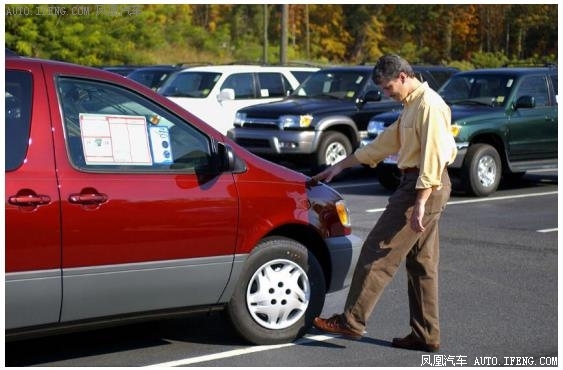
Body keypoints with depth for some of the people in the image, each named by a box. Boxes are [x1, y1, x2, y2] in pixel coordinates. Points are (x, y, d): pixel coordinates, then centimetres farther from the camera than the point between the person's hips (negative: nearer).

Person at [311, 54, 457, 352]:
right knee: (421, 263, 11)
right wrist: (341, 165, 25)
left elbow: (433, 155, -20)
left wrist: (420, 202, -25)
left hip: (424, 187, -10)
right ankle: (426, 335, 15)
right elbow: (386, 142, 25)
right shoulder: (412, 106, 19)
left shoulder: (429, 104, -13)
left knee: (379, 252, -8)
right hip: (422, 187, 10)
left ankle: (352, 322, -5)